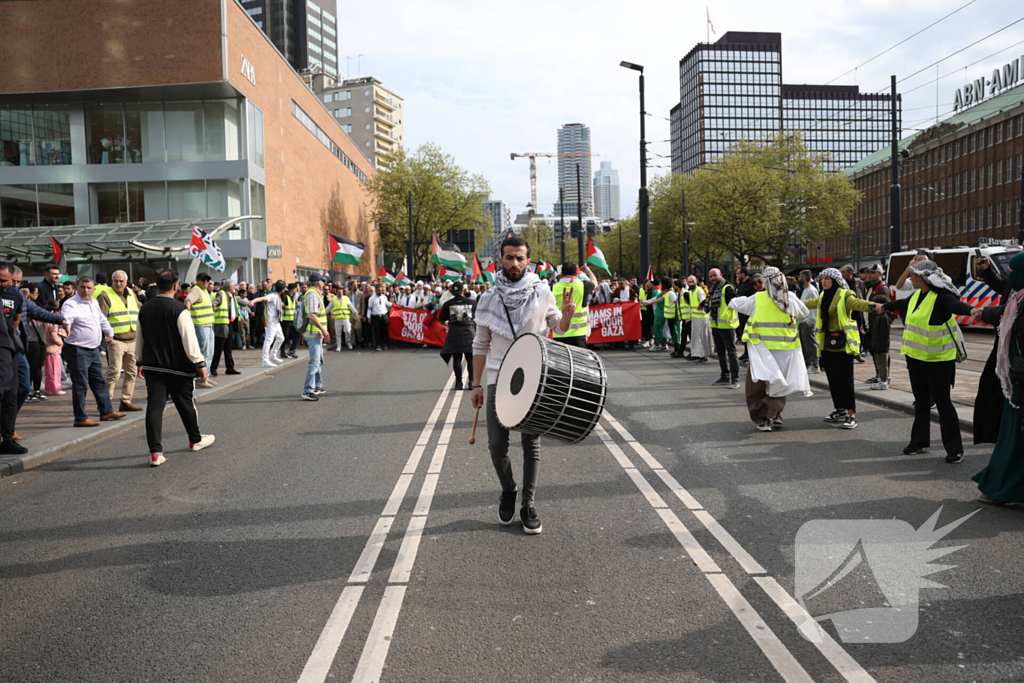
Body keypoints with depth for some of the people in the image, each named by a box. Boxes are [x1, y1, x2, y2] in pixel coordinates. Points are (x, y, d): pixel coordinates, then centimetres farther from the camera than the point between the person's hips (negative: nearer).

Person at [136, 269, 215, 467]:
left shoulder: (145, 308, 6)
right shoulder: (179, 308, -14)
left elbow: (139, 339, 16)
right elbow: (189, 339, -18)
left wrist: (141, 361, 27)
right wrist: (200, 363, -13)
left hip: (152, 366, 4)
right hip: (178, 367, -4)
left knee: (154, 406, 1)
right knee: (186, 404, 13)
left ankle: (155, 452, -4)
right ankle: (195, 440, 32)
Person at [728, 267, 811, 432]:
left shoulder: (757, 299, -4)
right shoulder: (791, 298, 2)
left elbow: (734, 304, 10)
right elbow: (804, 314, 19)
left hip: (763, 349, -2)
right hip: (786, 350, 2)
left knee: (759, 385, 6)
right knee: (779, 384, 16)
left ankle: (764, 419, 1)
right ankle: (776, 415, 10)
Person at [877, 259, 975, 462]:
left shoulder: (941, 297, -18)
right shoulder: (917, 296, 8)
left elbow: (956, 305, -39)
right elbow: (902, 304, 29)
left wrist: (972, 310, -61)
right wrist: (883, 306, 46)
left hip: (938, 360, -8)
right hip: (916, 358, 8)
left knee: (943, 402, -4)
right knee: (921, 402, 16)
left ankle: (955, 449, 4)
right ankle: (919, 441, 28)